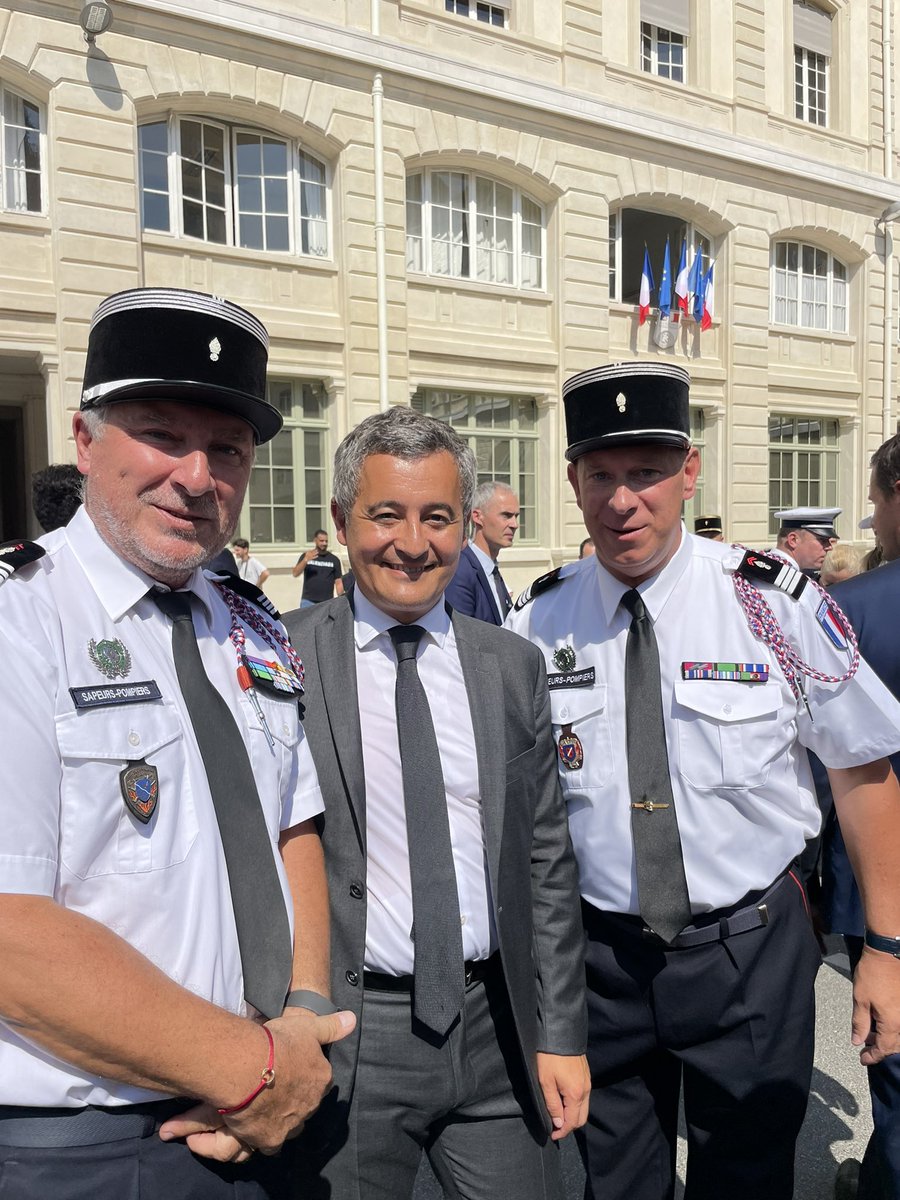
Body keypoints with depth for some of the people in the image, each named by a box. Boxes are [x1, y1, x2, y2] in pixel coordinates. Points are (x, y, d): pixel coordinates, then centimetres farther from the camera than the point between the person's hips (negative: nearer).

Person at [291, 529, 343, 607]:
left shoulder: (334, 560, 7)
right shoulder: (306, 556, 6)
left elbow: (338, 582, 6)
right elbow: (295, 574, -5)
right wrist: (306, 560, -20)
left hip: (327, 603, 0)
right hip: (308, 601, 0)